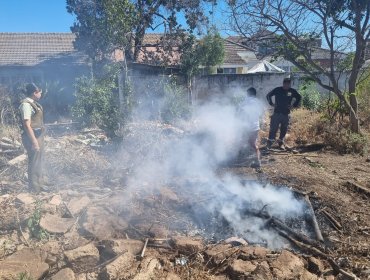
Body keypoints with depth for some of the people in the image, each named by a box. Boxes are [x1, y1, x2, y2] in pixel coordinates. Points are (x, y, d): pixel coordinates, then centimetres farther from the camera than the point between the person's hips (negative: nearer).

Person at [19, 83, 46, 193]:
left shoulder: (33, 103, 10)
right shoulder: (26, 104, -18)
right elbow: (27, 125, -23)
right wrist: (34, 141, -24)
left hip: (39, 135, 10)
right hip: (32, 137, -10)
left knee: (39, 162, 19)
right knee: (34, 163, 0)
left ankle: (39, 186, 33)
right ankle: (34, 189, 12)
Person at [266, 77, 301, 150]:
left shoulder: (292, 91, 4)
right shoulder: (277, 90, 0)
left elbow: (299, 98, 21)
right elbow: (268, 95, 10)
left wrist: (294, 105, 9)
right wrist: (272, 104, 1)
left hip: (286, 114, 2)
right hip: (277, 112, -2)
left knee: (284, 129, 8)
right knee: (273, 128, -7)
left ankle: (281, 143, 21)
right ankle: (270, 142, 1)